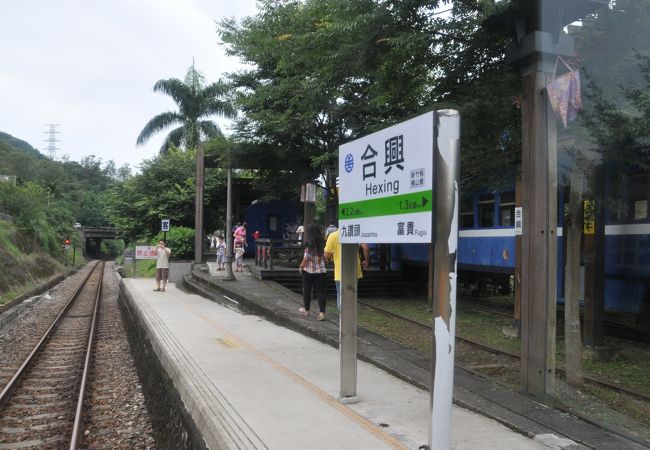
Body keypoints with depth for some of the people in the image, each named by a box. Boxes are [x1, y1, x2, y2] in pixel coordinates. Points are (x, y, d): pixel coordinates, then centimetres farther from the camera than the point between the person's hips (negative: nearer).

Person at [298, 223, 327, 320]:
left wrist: (301, 267, -1)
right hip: (321, 270, 3)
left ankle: (306, 310, 28)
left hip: (309, 270, -3)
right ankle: (322, 313, -7)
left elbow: (306, 257, -14)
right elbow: (325, 255, 6)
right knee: (320, 291, 3)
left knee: (307, 290, 14)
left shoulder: (309, 243, -13)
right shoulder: (322, 242, 1)